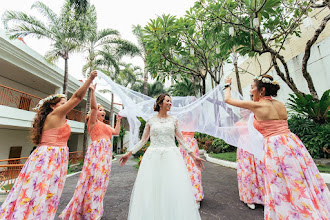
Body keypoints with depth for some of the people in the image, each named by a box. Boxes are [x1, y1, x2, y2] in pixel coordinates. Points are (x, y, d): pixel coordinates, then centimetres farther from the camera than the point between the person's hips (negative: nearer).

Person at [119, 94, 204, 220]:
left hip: (171, 157, 1)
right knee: (151, 190, 5)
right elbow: (143, 140, 9)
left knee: (175, 190, 1)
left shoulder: (173, 120, 8)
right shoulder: (150, 121, 6)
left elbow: (181, 140, 8)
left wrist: (193, 156, 5)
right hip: (153, 157, 0)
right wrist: (129, 154, 6)